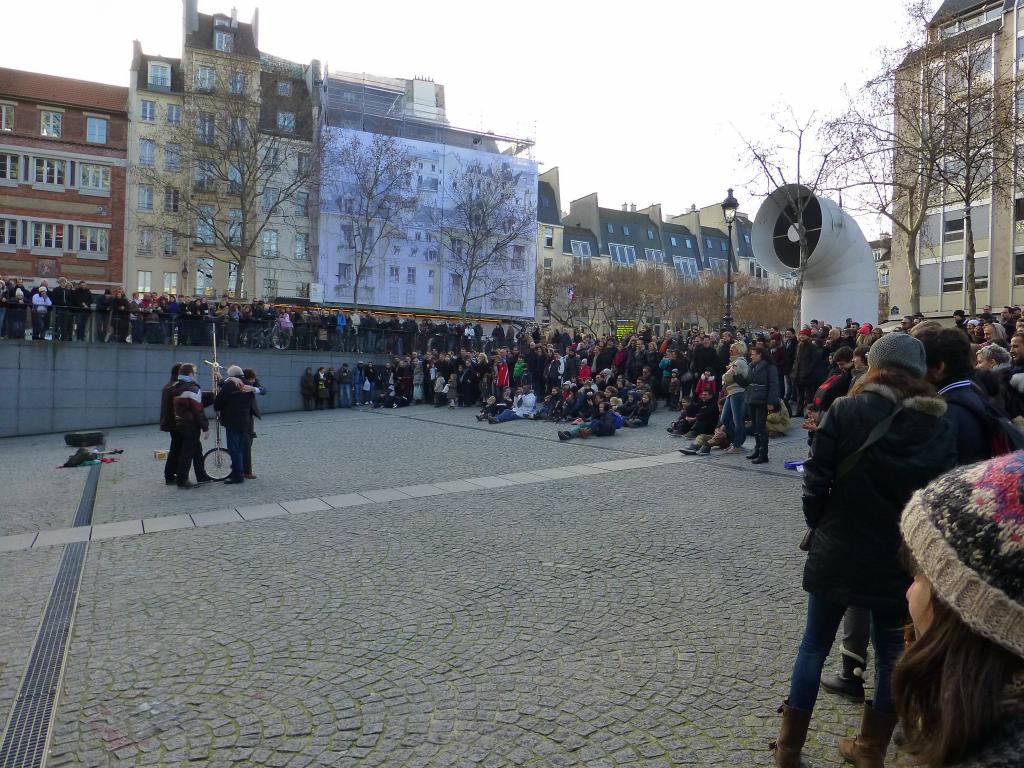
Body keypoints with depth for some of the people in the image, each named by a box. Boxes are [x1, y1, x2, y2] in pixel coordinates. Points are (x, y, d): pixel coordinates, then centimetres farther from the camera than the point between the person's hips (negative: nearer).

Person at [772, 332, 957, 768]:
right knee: (891, 654, 18)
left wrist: (820, 526, 4)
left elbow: (815, 482, -13)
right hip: (901, 558, 2)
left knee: (814, 646, 12)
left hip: (838, 552, -2)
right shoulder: (939, 427, -1)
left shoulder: (845, 412, -11)